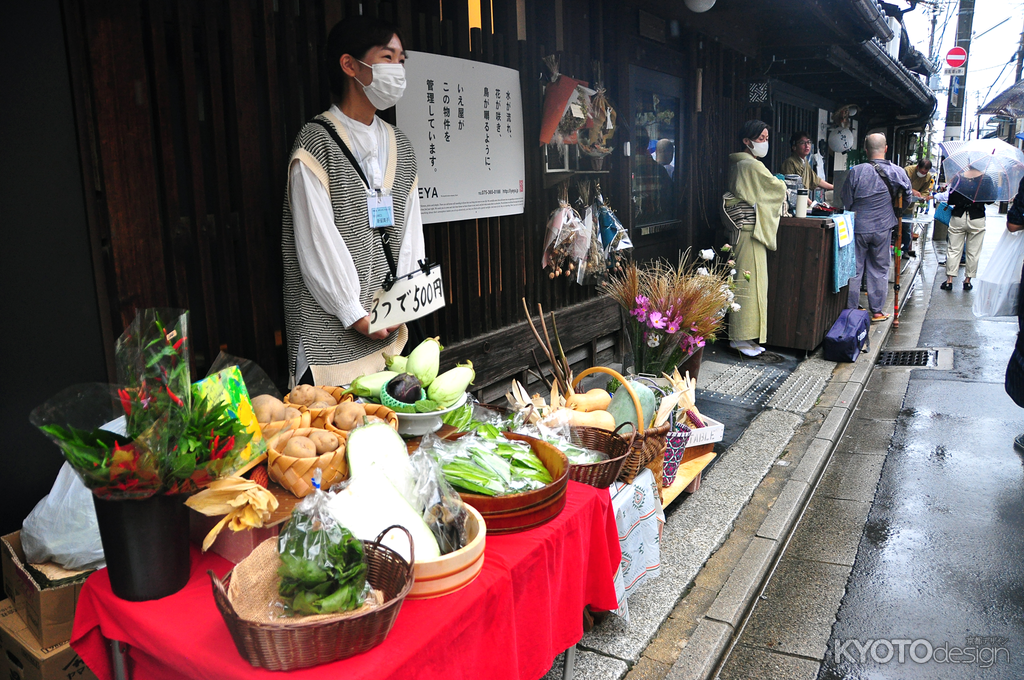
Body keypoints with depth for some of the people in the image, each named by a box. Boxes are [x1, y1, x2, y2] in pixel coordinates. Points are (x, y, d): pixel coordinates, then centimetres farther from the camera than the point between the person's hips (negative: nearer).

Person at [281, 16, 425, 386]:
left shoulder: (399, 144, 13)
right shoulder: (316, 143, -8)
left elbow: (410, 226, 10)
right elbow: (316, 242, -12)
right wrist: (355, 314, -12)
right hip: (331, 326, -6)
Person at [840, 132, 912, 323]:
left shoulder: (856, 171, -13)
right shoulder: (898, 172, -4)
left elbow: (846, 201, -5)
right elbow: (907, 198, 9)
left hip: (858, 227, -1)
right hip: (883, 228, 2)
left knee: (854, 269, 8)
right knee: (879, 270, 12)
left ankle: (851, 310, 12)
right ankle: (876, 310, 18)